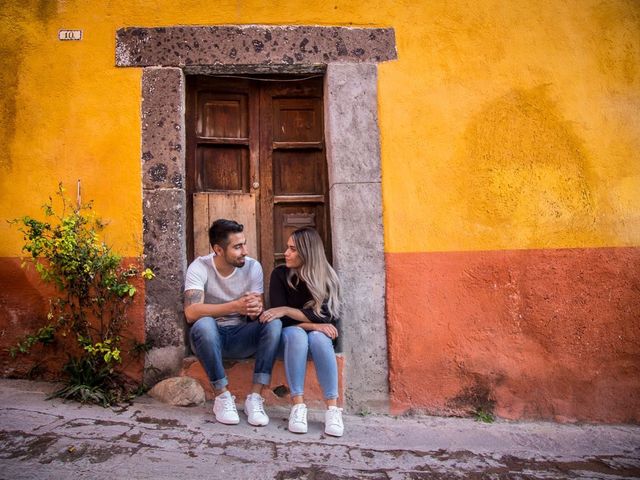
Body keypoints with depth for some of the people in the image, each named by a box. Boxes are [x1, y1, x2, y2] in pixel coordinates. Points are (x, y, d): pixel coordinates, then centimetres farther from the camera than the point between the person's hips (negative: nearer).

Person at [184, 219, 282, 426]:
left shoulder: (253, 266, -7)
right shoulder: (199, 267, -14)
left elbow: (259, 311, -9)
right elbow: (191, 313, -27)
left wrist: (256, 310, -35)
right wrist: (236, 306, -38)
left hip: (241, 336, 2)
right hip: (210, 337, -2)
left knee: (273, 323, -25)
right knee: (204, 324, -36)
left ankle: (255, 396, -21)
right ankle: (222, 396, -19)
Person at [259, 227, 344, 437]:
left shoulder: (327, 278, -7)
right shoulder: (280, 274, -7)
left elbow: (325, 317, -18)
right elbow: (279, 317, -13)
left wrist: (286, 310, -25)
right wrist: (312, 324, -24)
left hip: (318, 335, 0)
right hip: (289, 336, 0)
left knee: (318, 338, -34)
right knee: (297, 335, -35)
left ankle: (333, 408, -35)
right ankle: (298, 406, -36)